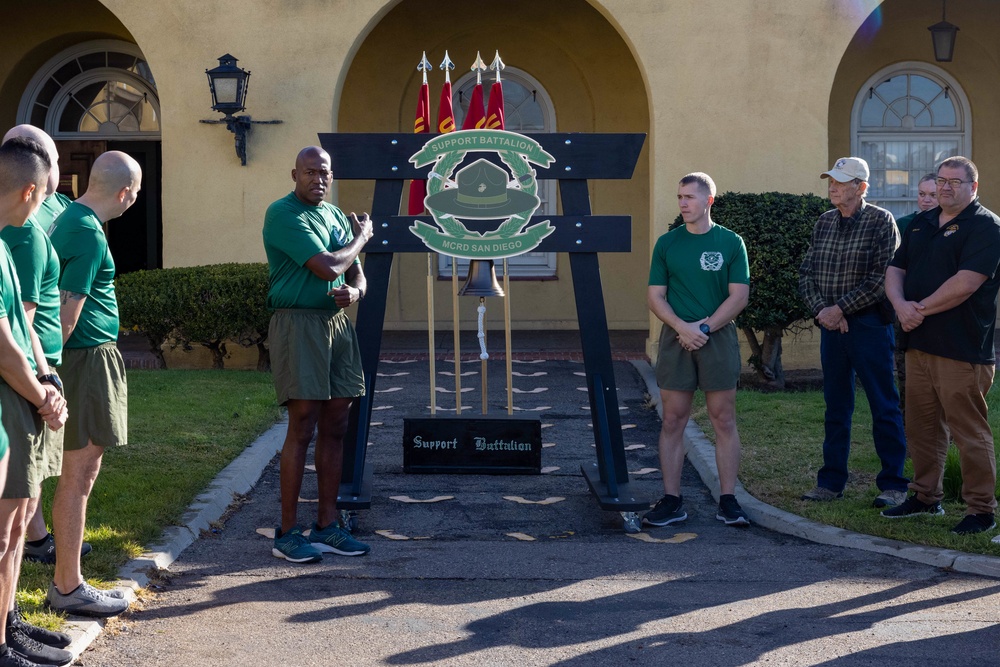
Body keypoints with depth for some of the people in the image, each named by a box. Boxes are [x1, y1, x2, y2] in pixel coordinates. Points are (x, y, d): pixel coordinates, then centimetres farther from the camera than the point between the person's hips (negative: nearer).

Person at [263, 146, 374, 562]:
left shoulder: (335, 215, 17)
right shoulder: (284, 214, -9)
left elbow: (356, 272, 19)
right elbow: (327, 267, -18)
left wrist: (354, 291, -6)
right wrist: (362, 236, 0)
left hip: (337, 322, 8)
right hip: (298, 323, -8)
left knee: (335, 427, 7)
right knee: (302, 428, -8)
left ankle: (326, 527, 15)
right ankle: (287, 534, -1)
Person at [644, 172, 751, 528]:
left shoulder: (730, 242, 2)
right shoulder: (667, 243, 7)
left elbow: (739, 296, -2)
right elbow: (655, 296, 3)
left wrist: (704, 328, -12)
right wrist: (683, 328, -12)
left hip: (719, 338, -1)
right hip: (676, 338, 2)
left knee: (724, 420, 1)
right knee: (673, 421, 2)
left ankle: (728, 501, 6)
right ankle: (671, 500, 7)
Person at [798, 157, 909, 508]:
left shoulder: (881, 221, -5)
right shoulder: (824, 222, 12)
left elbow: (882, 278, -13)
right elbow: (806, 272, 10)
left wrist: (840, 308, -13)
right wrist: (821, 309, -6)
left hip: (869, 324, -5)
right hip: (831, 324, 5)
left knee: (884, 407, 0)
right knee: (836, 406, 11)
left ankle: (893, 484, 7)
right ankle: (831, 482, 18)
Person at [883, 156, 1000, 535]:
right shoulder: (921, 224, 17)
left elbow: (966, 283, -19)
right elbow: (895, 270, 13)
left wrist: (921, 309, -12)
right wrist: (901, 305, -8)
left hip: (962, 348, -8)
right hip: (919, 343, 8)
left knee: (969, 432, -3)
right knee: (922, 428, 15)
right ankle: (925, 497, 27)